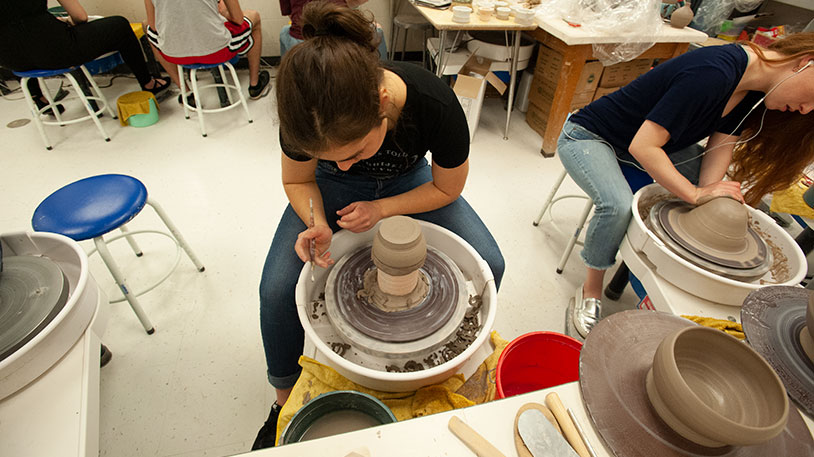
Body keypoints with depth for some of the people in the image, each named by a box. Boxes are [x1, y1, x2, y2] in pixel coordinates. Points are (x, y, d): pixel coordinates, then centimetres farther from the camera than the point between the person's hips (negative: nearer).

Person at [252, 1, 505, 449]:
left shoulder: (436, 106, -36)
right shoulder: (307, 114, -32)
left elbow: (447, 188, -15)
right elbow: (297, 181, -11)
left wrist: (381, 208, -26)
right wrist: (318, 224, -30)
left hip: (408, 180, 0)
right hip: (330, 189, 1)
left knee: (488, 265, -16)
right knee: (278, 288, -17)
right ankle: (287, 399, 14)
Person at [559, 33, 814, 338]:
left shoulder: (754, 89, -2)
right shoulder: (713, 73, -31)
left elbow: (720, 146, -5)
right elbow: (642, 147, -34)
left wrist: (710, 196, -21)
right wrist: (696, 194, -28)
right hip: (588, 137, -8)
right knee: (619, 206, -35)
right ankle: (591, 290, -9)